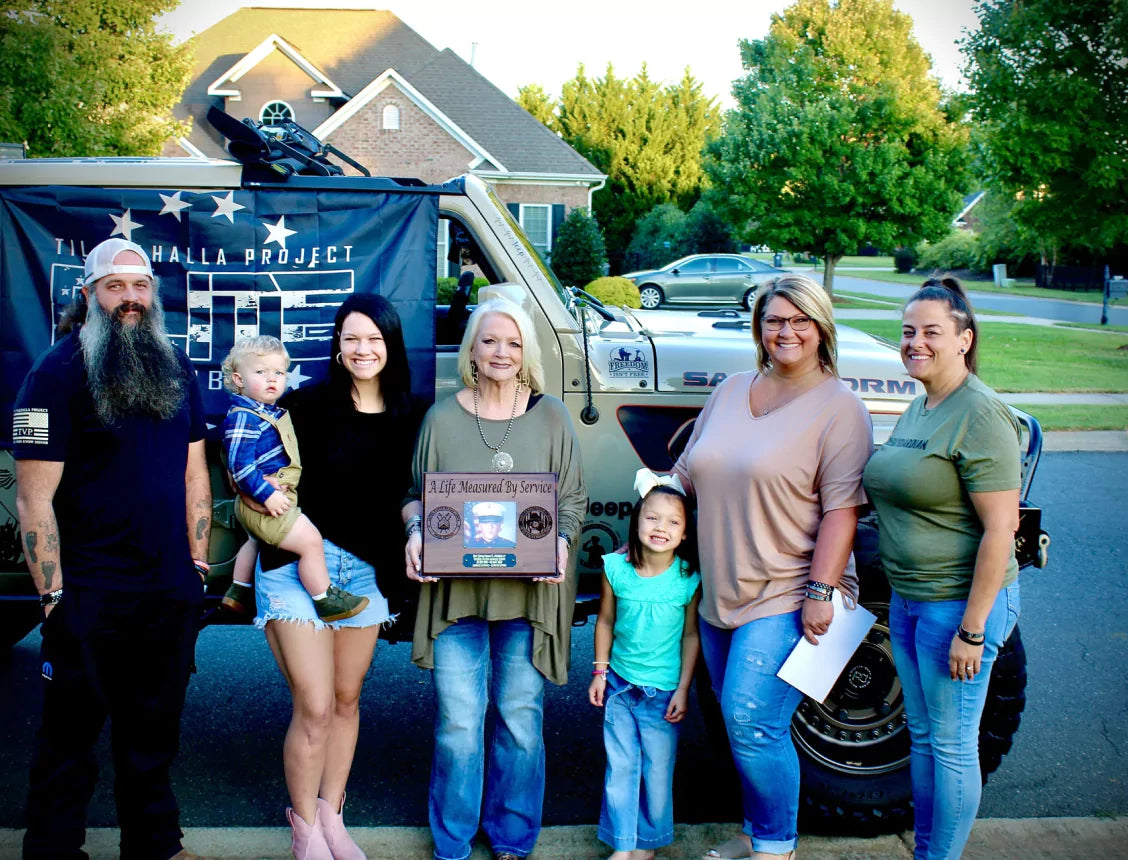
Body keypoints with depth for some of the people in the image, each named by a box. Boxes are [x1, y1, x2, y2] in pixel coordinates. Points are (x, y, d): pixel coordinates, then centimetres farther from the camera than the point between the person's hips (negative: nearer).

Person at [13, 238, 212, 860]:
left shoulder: (177, 371, 9)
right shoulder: (57, 374, -9)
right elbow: (34, 498, -13)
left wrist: (197, 562, 8)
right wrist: (53, 595, -15)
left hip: (170, 593, 5)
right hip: (89, 598, -5)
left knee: (154, 732, 17)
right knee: (69, 737, 8)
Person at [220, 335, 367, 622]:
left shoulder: (274, 413, 11)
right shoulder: (243, 418, -20)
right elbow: (240, 465, -27)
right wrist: (267, 494, -29)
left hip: (276, 497, 11)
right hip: (262, 504, -11)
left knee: (255, 540, 31)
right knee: (310, 539, -15)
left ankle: (238, 591, 49)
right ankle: (325, 600, -5)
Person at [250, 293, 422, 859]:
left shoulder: (408, 417, 3)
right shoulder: (307, 404, -8)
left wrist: (415, 536, -3)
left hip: (368, 571, 4)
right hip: (298, 563, -4)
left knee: (347, 699, 15)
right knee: (314, 707, -5)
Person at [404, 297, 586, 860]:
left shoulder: (550, 417, 3)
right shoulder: (442, 418, 4)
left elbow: (573, 498, 6)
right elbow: (416, 494, 11)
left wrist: (561, 542, -12)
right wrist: (415, 533, -9)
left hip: (528, 595, 0)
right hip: (455, 590, 0)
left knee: (520, 718, 9)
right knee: (458, 722, 2)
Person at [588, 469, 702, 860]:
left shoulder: (689, 578, -12)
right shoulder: (616, 568, -8)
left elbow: (691, 634, -4)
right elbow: (605, 621, 4)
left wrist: (683, 688, -4)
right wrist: (600, 672, 4)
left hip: (663, 692, -2)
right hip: (619, 684, 2)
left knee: (657, 770, 8)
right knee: (620, 768, 9)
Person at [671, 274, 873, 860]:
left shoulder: (838, 408, -7)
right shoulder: (729, 393, 11)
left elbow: (841, 508, -14)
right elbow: (686, 473, 18)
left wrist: (821, 592, -19)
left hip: (786, 599, -6)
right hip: (719, 594, 6)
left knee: (752, 723, -10)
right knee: (740, 726, 14)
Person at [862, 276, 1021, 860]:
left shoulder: (980, 417, -18)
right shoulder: (918, 408, 10)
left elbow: (1000, 530, -21)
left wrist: (972, 630, -22)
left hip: (960, 604, -9)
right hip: (908, 598, 9)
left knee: (951, 744, 4)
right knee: (921, 735, 18)